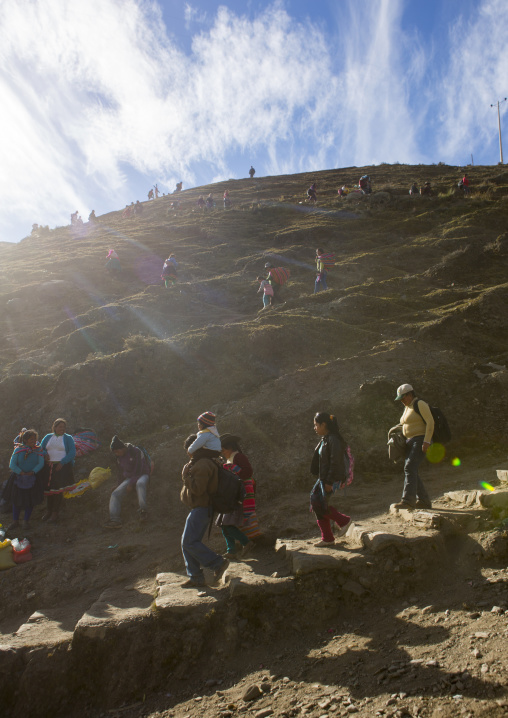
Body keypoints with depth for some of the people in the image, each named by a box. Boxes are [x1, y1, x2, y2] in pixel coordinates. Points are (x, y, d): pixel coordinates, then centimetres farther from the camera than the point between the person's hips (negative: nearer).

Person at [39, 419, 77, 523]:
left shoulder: (68, 438, 2)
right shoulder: (48, 437, 13)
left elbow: (72, 453, -7)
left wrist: (62, 463, -16)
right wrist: (45, 454, -8)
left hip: (62, 467, -3)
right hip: (48, 467, 4)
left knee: (58, 489, -8)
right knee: (49, 488, 8)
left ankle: (55, 513, 0)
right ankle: (49, 510, 25)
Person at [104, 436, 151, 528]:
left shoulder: (136, 452, -17)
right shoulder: (119, 457, 7)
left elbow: (138, 470, -19)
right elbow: (121, 472, 19)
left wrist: (131, 484, -21)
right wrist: (119, 485, 16)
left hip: (142, 475, -7)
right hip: (129, 478, 7)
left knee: (140, 483, -44)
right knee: (115, 494, -16)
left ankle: (142, 510, -38)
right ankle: (114, 520, -28)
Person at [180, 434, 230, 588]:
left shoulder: (203, 465, -18)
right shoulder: (200, 463, 16)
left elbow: (197, 489, -24)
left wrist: (186, 476, -14)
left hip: (201, 509, -11)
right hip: (199, 508, 11)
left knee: (190, 542, -12)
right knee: (187, 543, 11)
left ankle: (218, 563, -5)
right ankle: (195, 578, 16)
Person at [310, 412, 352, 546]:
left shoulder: (333, 440, -18)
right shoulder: (324, 439, 12)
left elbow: (335, 462, -22)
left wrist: (329, 482, -21)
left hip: (331, 479, -10)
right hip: (323, 478, 10)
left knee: (319, 505, -6)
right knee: (316, 504, 8)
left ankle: (344, 520, 13)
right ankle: (327, 539, 17)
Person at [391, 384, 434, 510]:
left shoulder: (420, 404, -9)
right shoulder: (407, 407, 18)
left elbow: (430, 422, -16)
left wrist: (426, 441, -23)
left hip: (420, 441, -10)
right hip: (410, 442, 10)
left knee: (410, 468, -21)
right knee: (411, 471, 6)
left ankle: (408, 500, -26)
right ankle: (424, 501, 13)